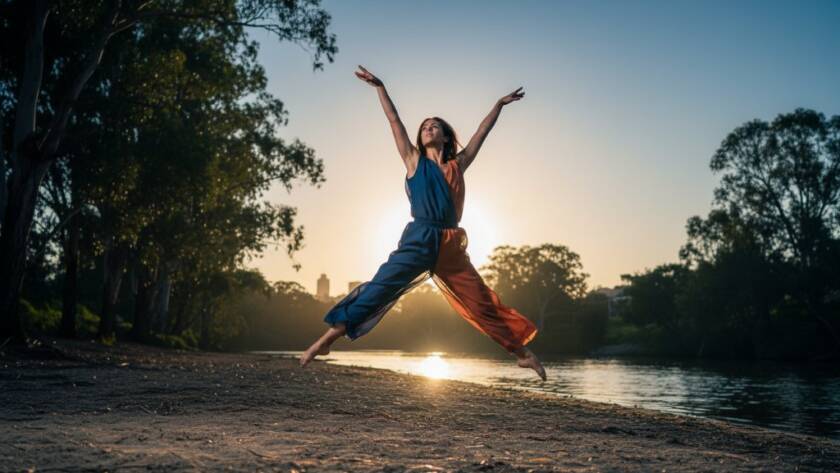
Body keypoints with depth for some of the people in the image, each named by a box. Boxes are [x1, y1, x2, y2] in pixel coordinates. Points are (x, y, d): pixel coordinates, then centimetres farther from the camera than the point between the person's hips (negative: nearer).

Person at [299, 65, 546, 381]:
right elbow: (394, 121, 9)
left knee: (483, 303, 6)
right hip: (418, 240, -2)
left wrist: (500, 104, 27)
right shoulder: (414, 161, 11)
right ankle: (329, 337, -12)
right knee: (380, 288, -13)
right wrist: (380, 87, 8)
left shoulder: (457, 164, 15)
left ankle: (522, 352, 13)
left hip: (451, 246, 2)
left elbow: (482, 131, 22)